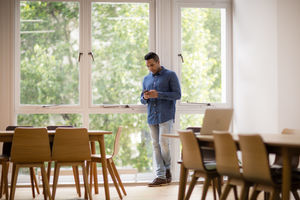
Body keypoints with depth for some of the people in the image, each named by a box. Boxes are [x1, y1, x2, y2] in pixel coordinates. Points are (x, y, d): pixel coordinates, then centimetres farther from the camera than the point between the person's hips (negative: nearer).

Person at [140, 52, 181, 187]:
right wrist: (145, 97, -5)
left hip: (166, 116, -5)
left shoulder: (170, 75, 0)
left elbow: (177, 94, -7)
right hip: (151, 117, 5)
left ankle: (167, 168, 12)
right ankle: (161, 176, 6)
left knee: (163, 143, -12)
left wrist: (158, 94, -16)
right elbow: (142, 100, 20)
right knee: (156, 145, 3)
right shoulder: (146, 79, 17)